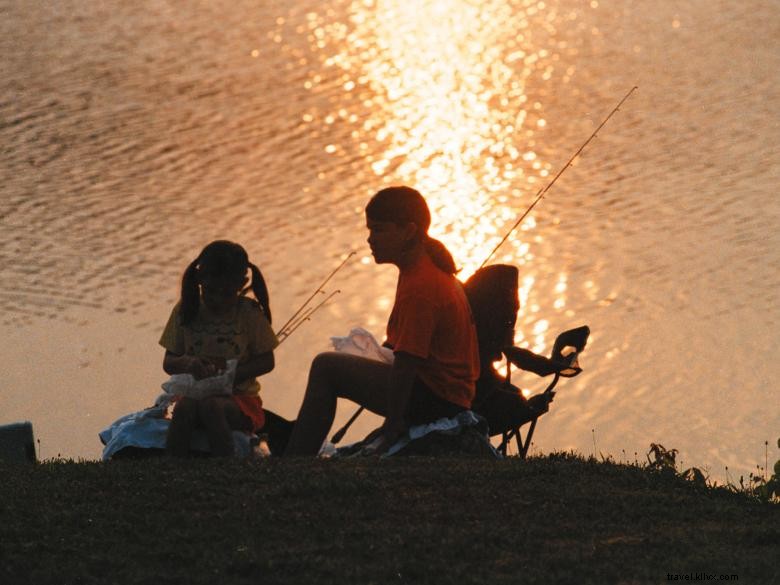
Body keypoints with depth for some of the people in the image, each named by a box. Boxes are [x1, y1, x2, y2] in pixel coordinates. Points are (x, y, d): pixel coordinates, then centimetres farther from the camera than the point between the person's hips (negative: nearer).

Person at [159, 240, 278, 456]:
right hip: (195, 394, 2)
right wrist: (188, 364, -17)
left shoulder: (249, 314, -3)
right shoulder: (186, 311, 4)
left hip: (240, 399, -2)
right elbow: (168, 363, 7)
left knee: (210, 406, -36)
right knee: (184, 406, -34)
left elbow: (266, 361, 0)